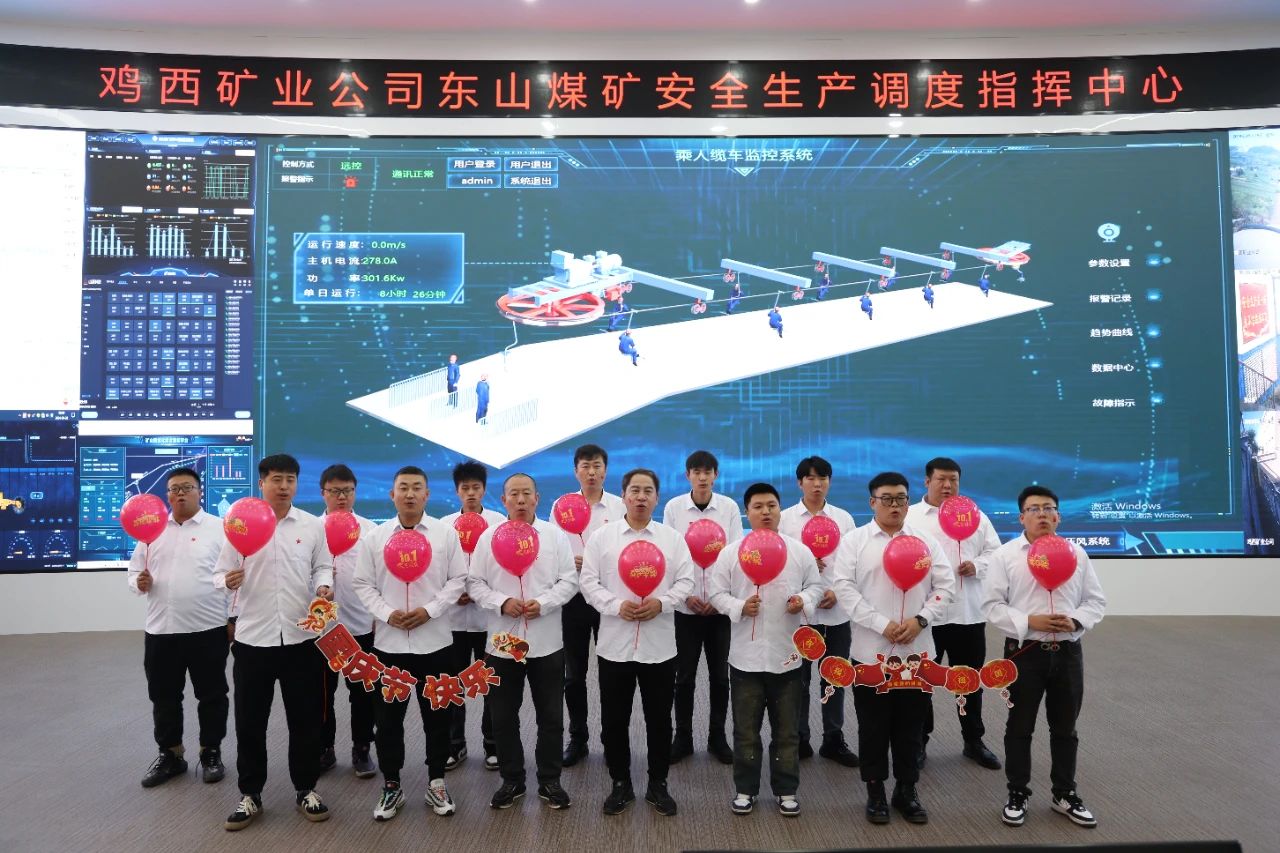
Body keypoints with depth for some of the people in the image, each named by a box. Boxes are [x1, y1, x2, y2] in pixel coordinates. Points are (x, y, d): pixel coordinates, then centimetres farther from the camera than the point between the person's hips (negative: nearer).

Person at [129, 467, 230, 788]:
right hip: (161, 630, 4)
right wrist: (139, 583, -9)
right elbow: (135, 571, 14)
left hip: (207, 628, -4)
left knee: (211, 695, 7)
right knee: (163, 696, 14)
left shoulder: (219, 528, -3)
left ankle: (211, 752, 22)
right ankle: (170, 754, 29)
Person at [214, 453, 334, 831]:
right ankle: (250, 794, 25)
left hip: (301, 637, 1)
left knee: (305, 717, 9)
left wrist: (324, 586, -13)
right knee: (250, 720, 9)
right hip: (253, 637, 0)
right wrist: (227, 581, -22)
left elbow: (323, 566, 8)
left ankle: (306, 788, 25)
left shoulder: (312, 526, 3)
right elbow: (220, 573, 0)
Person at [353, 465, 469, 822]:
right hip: (389, 642, 1)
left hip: (435, 641, -1)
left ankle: (436, 783, 25)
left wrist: (430, 610, -13)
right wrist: (387, 613, -12)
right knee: (389, 717, 9)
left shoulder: (446, 533, 0)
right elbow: (363, 584, 3)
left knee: (437, 715, 9)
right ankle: (391, 786, 26)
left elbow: (458, 580, 0)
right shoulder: (376, 536, 2)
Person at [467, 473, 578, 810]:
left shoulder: (556, 535, 0)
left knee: (551, 716, 8)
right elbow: (475, 583, 1)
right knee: (503, 717, 10)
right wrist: (501, 602, -15)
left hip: (547, 642, 0)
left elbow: (569, 580, -1)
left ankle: (549, 781, 24)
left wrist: (543, 603, -16)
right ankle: (512, 780, 27)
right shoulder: (488, 538, 2)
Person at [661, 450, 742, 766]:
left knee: (720, 674, 9)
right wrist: (685, 595, -8)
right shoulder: (673, 507, -2)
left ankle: (717, 736, 24)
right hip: (686, 605, -1)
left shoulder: (729, 507, -1)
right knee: (685, 675, 7)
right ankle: (682, 737, 21)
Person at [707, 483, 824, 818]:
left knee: (786, 729, 12)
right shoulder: (731, 552, -3)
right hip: (746, 655, -1)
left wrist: (804, 600, -12)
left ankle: (786, 790, 26)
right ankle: (745, 789, 24)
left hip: (787, 654, 1)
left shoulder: (800, 551, 1)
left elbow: (816, 585, 8)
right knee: (746, 729, 10)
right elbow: (717, 593, -1)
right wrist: (739, 607, -18)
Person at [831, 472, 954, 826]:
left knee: (911, 724, 12)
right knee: (873, 725, 7)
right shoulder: (854, 541, -1)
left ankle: (907, 790, 27)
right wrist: (882, 625, -17)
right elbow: (844, 587, -10)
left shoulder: (926, 541, 8)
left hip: (917, 649, 2)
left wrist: (920, 619, -12)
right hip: (871, 649, -2)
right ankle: (875, 791, 22)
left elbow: (945, 585, 3)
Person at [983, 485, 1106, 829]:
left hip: (1068, 652, 3)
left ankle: (1065, 795, 32)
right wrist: (1029, 622, -19)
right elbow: (992, 605, -7)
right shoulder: (1005, 554, -5)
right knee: (1019, 728, 8)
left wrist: (1076, 621, -12)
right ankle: (1017, 795, 23)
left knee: (1065, 728, 16)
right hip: (1024, 652, -3)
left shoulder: (1077, 553, 4)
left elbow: (1096, 601, 7)